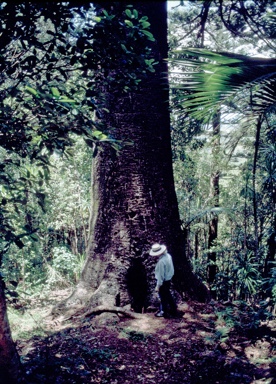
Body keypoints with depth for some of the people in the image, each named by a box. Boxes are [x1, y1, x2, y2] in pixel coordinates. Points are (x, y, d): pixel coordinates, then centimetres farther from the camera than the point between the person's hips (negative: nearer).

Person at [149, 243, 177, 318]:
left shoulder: (161, 262, -31)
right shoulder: (168, 255, -5)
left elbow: (160, 275, -25)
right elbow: (170, 268, 8)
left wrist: (158, 286, -16)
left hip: (163, 281, -9)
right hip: (169, 279, 9)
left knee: (163, 297, 12)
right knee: (168, 295, 26)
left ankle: (164, 312, 29)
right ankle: (173, 309, 42)